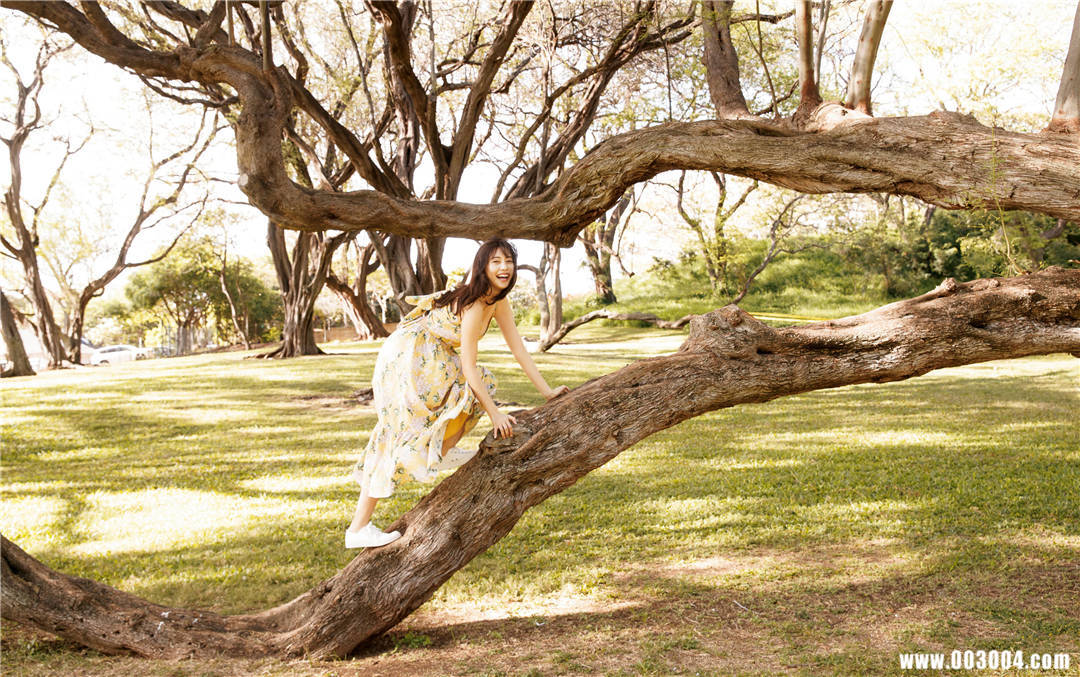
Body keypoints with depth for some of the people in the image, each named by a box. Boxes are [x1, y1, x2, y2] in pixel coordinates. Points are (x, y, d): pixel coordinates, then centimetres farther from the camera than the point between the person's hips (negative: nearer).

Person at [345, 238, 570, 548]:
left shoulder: (499, 302, 4)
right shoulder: (474, 305, -23)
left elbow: (519, 349, 8)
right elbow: (468, 366, -22)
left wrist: (548, 392, 5)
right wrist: (494, 414, -18)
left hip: (432, 361, 10)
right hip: (406, 357, -10)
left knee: (481, 384, 13)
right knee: (399, 437, -13)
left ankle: (443, 452, 10)